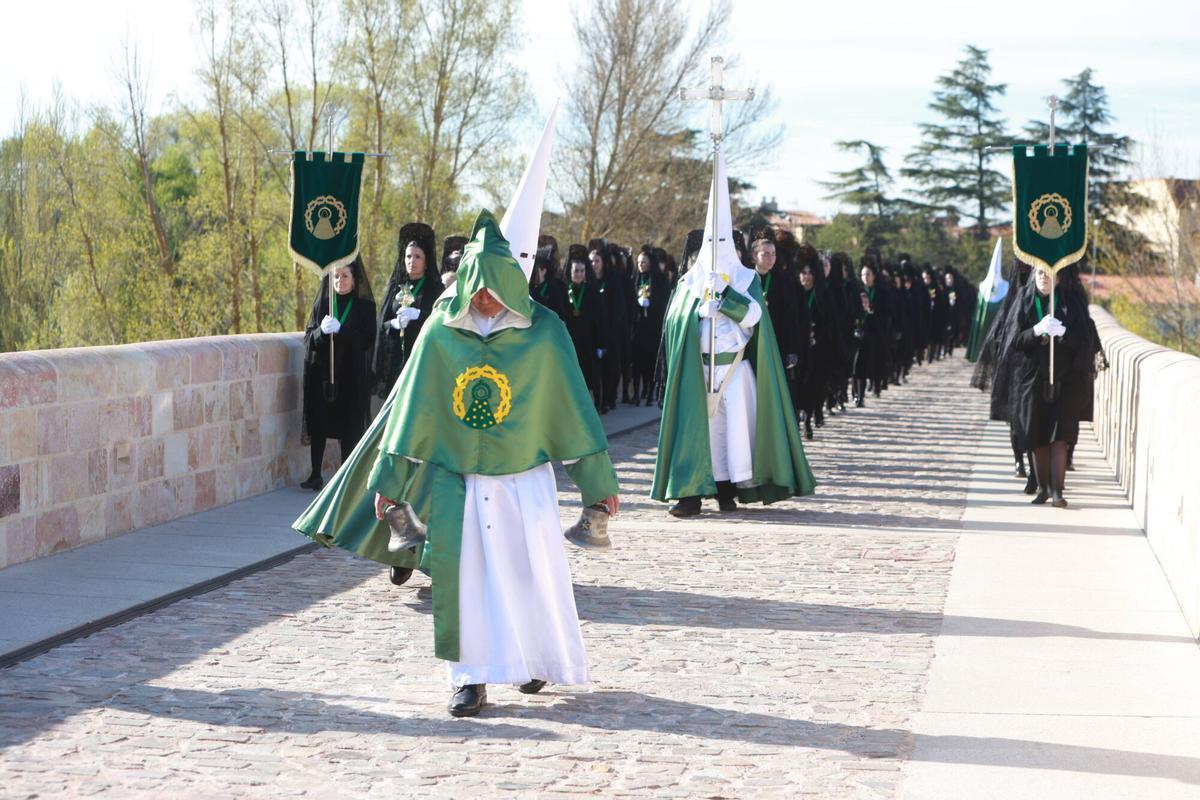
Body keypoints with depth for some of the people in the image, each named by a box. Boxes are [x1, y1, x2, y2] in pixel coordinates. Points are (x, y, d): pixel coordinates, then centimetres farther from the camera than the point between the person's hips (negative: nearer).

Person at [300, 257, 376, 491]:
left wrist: (340, 331, -19)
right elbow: (308, 337, 4)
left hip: (352, 377, -2)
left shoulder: (364, 306, 2)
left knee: (349, 426, -2)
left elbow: (367, 340, -6)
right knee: (318, 423, 0)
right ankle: (315, 474, 7)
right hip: (321, 373, 2)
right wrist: (321, 331, -18)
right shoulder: (322, 303, 8)